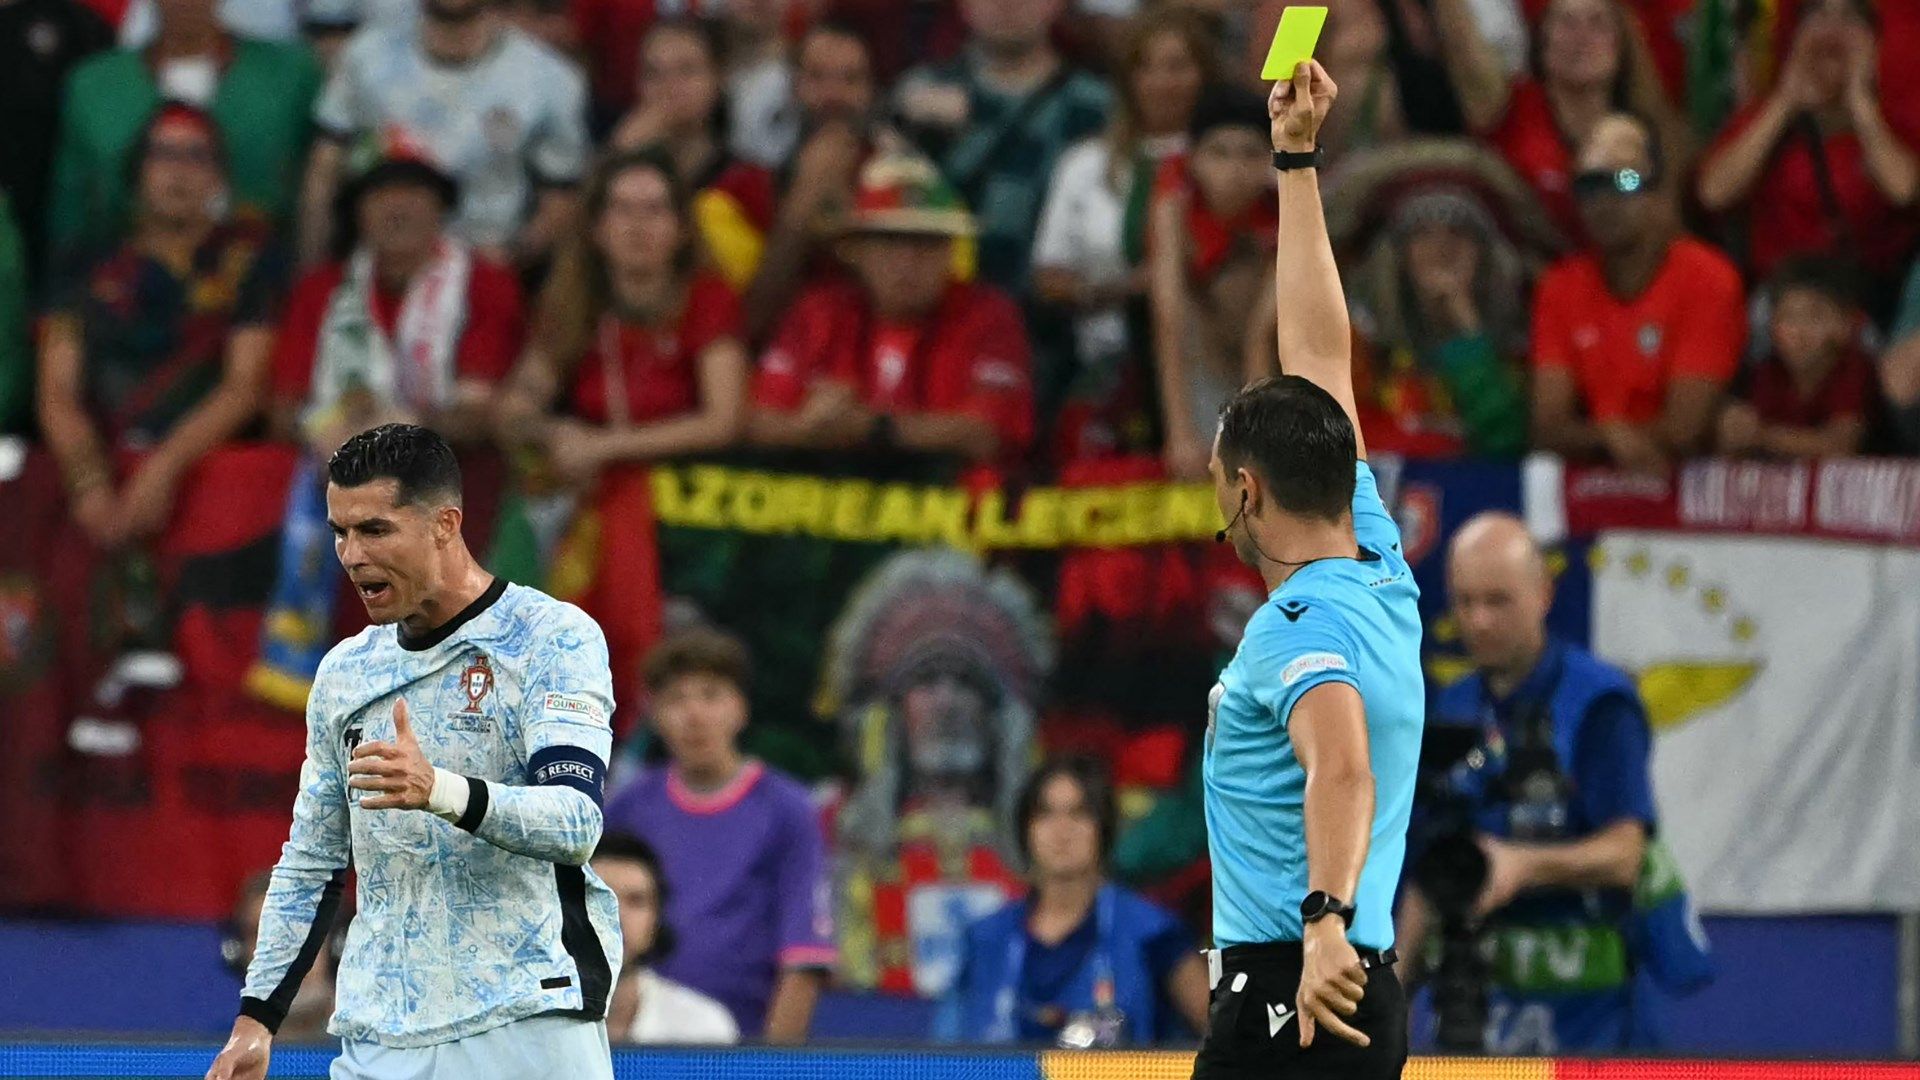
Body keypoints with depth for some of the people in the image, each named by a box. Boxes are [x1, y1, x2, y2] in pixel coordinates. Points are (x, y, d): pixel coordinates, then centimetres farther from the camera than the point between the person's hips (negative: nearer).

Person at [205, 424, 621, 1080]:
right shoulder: (344, 671, 15)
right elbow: (310, 863, 23)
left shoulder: (554, 636, -4)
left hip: (531, 1025, -5)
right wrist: (257, 1017, 14)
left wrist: (443, 792, -34)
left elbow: (576, 821, -18)